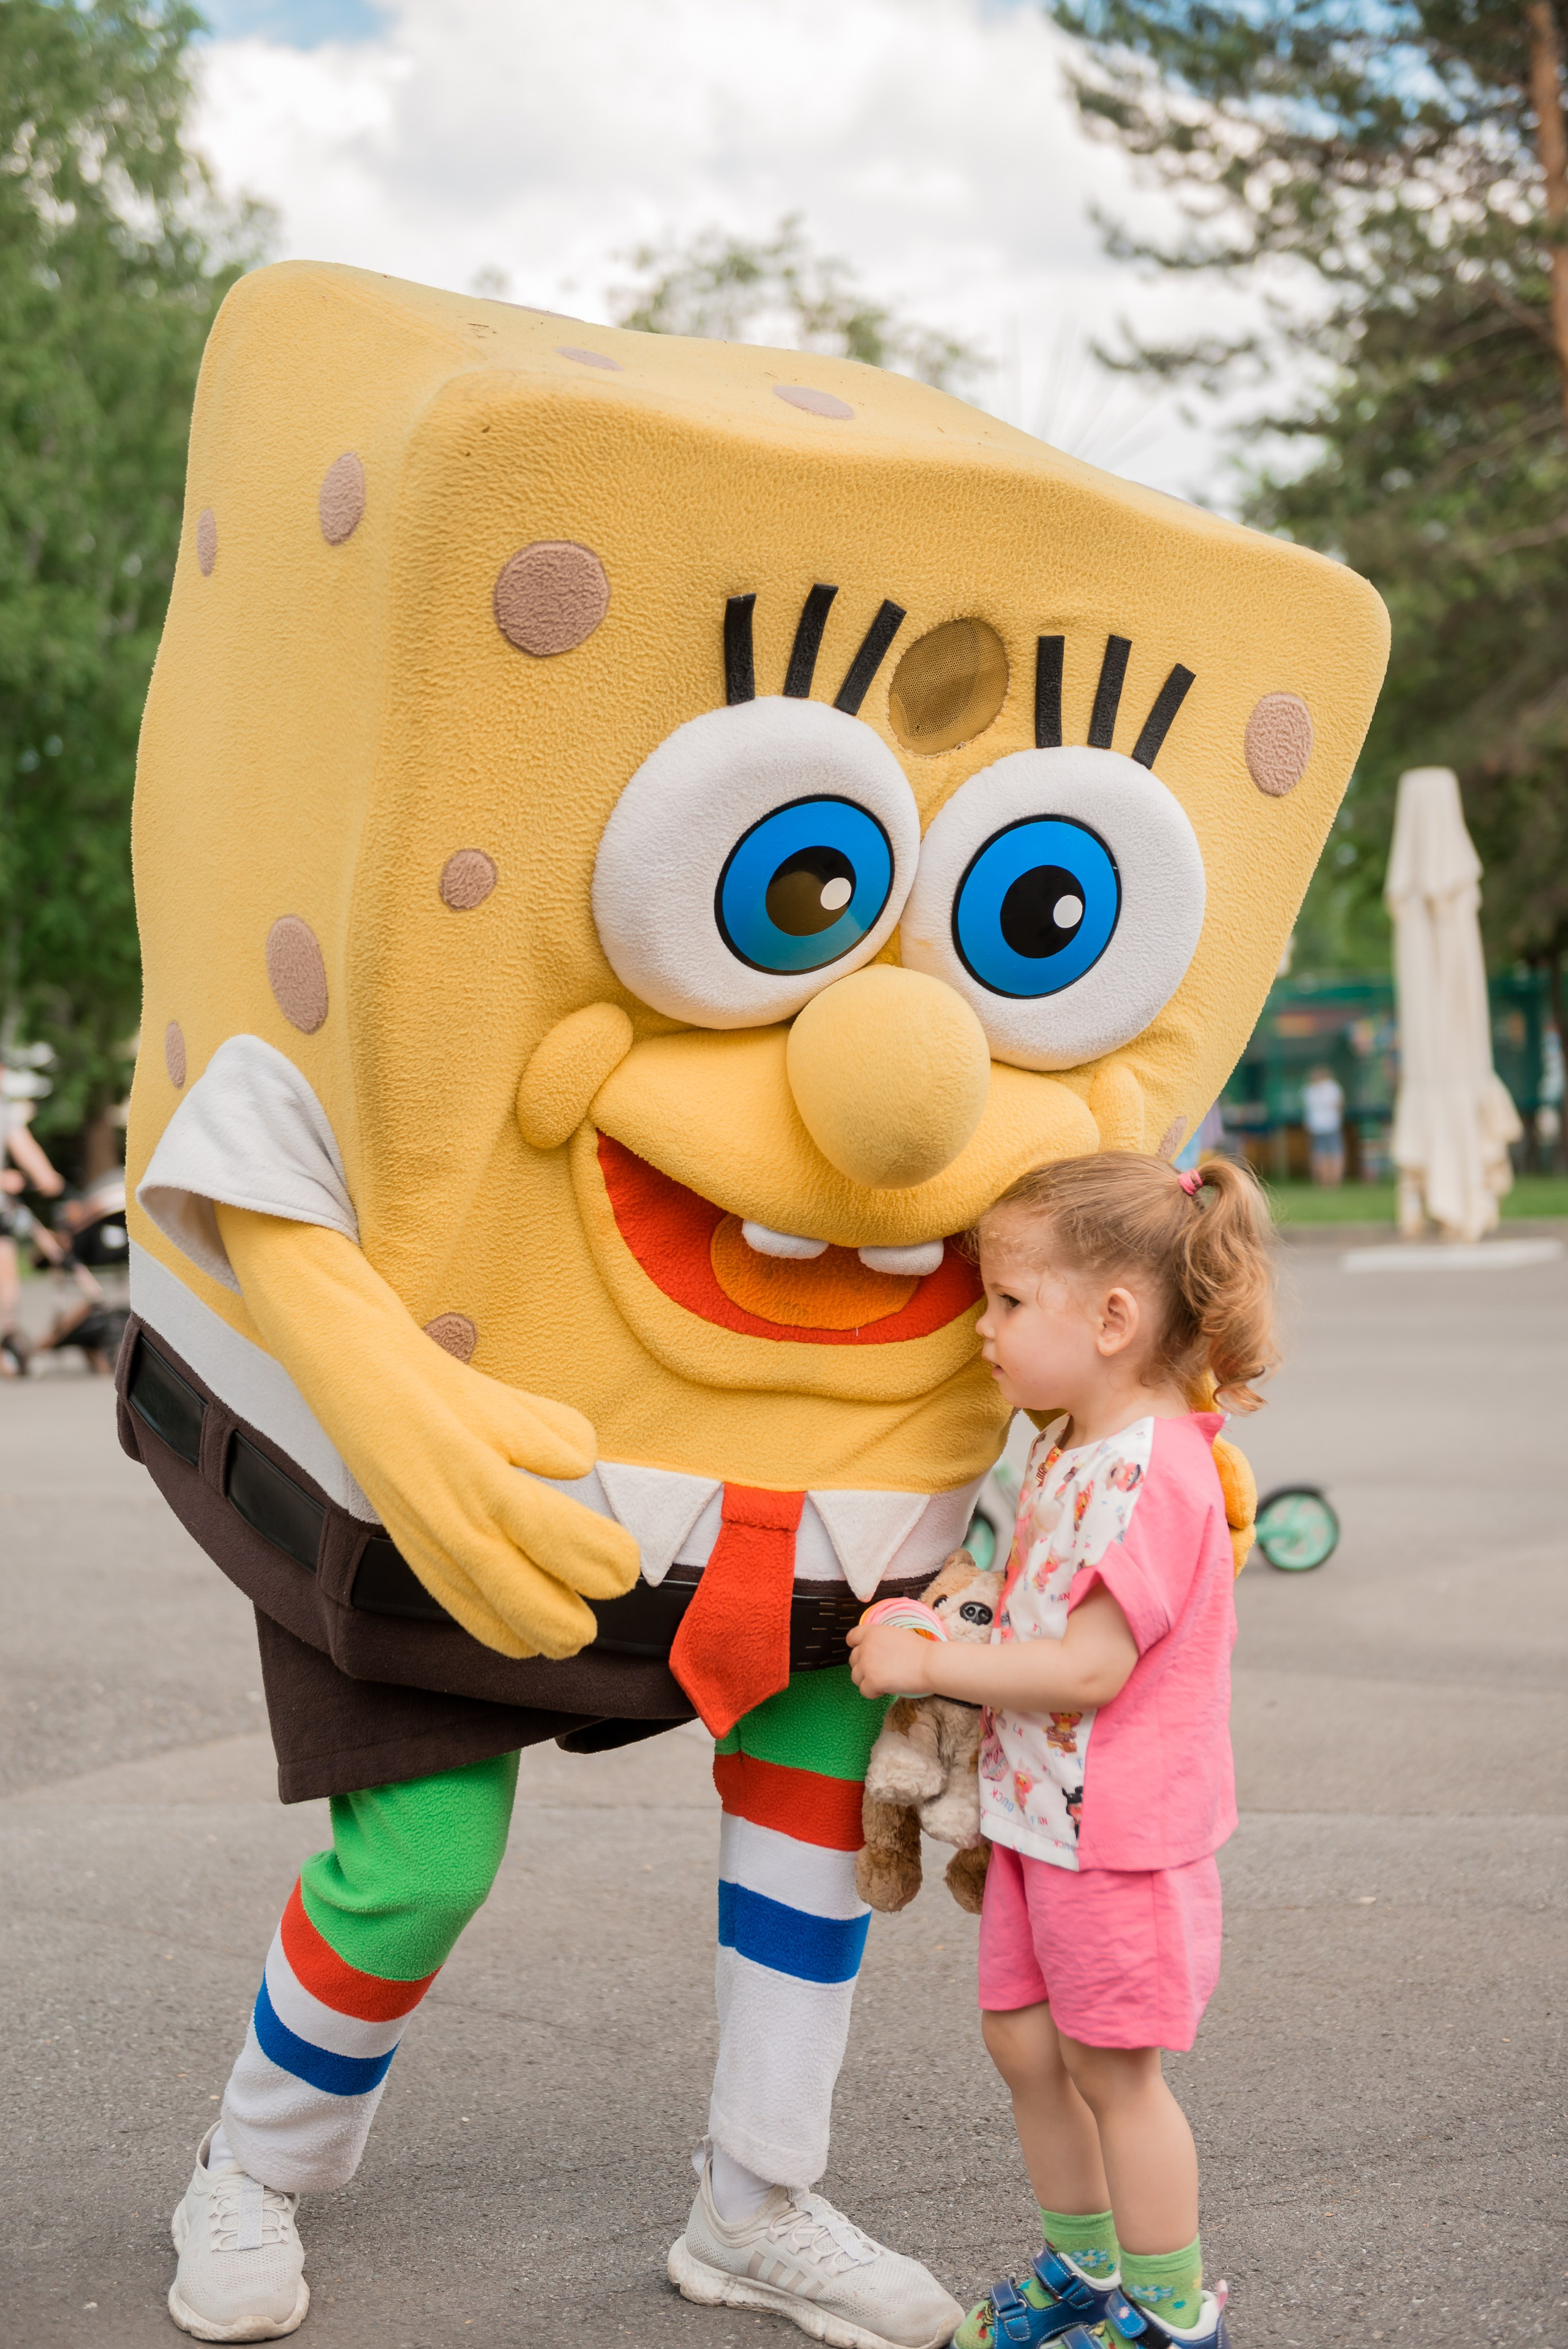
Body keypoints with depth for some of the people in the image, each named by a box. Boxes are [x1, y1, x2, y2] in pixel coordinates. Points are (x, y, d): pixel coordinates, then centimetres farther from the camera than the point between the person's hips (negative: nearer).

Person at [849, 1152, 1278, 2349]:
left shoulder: (1151, 1474, -24)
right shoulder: (1069, 1453, 7)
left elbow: (1091, 1666, -27)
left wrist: (928, 1663, -22)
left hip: (1117, 1831, -9)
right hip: (1042, 1813, 9)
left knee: (1113, 2067, 4)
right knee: (1024, 2038, 16)